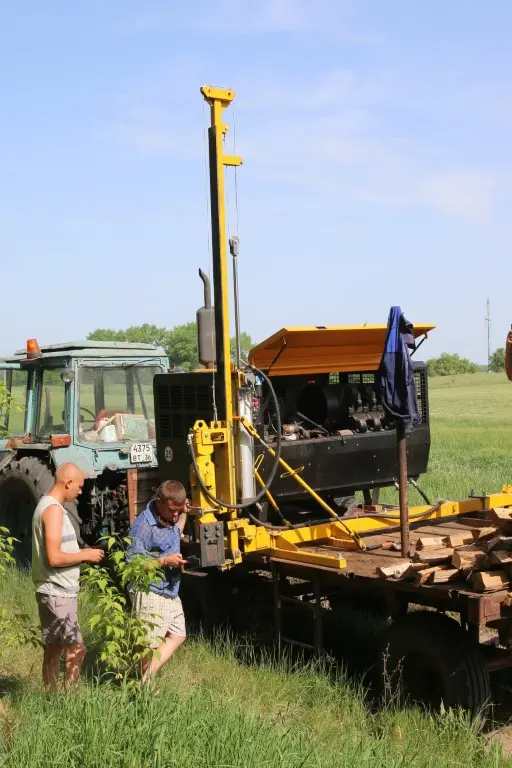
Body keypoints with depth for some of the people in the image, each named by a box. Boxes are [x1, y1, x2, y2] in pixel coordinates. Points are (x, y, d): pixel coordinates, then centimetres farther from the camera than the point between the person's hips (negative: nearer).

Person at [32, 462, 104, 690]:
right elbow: (54, 558, -24)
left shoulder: (49, 506, 13)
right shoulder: (54, 510, -18)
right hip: (57, 593, -11)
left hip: (56, 592, 11)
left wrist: (81, 554, 9)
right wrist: (85, 555, -12)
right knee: (76, 649, -9)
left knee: (54, 649, 15)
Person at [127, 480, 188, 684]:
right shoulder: (144, 525, -21)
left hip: (171, 593, 9)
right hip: (151, 593, -9)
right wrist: (165, 561, -26)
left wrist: (184, 515, 16)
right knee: (150, 643, -2)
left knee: (177, 636, 14)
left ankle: (146, 680, 18)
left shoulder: (170, 517, 6)